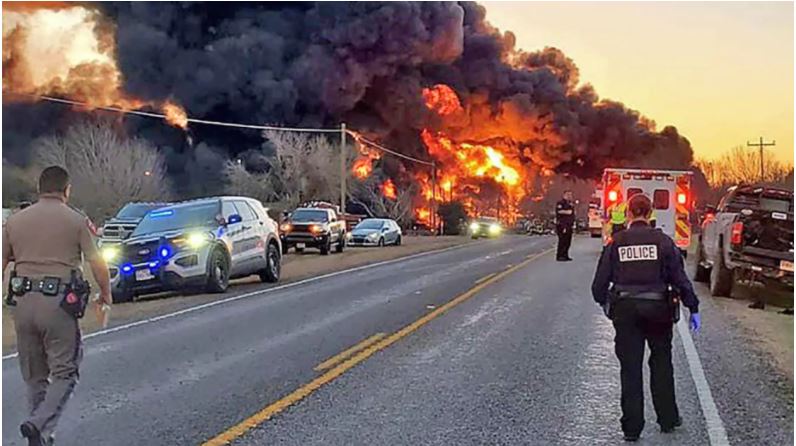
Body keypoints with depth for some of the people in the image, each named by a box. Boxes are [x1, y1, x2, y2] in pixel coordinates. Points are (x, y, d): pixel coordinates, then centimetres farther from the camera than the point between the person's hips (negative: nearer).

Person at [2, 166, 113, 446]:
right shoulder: (76, 221, -1)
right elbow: (97, 264, -1)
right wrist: (106, 293, 14)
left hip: (24, 301, 5)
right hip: (59, 303, -4)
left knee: (33, 376, 16)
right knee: (64, 372, 3)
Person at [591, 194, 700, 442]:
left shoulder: (616, 243, -1)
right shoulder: (662, 241, -4)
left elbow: (600, 281, 0)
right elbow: (680, 278, -4)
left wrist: (603, 301, 20)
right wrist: (693, 308, 4)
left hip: (625, 310, 0)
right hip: (658, 309, 0)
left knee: (630, 369, 6)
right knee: (661, 365, 18)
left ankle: (632, 428, 9)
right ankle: (668, 419, 25)